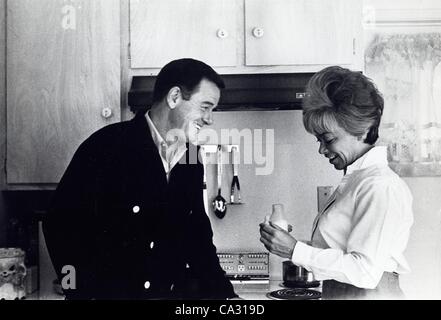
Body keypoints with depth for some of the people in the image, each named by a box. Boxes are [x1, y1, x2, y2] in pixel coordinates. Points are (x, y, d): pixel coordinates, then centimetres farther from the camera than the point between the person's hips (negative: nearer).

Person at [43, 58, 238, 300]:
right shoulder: (108, 144, -9)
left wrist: (225, 294, 10)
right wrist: (86, 293, -17)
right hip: (113, 291, -6)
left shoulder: (192, 161, 10)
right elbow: (62, 224, -11)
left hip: (177, 292, 6)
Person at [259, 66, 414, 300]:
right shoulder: (354, 180, 10)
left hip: (369, 294, -8)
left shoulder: (381, 186, -16)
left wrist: (295, 250, -19)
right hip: (337, 293, 8)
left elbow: (366, 270, -21)